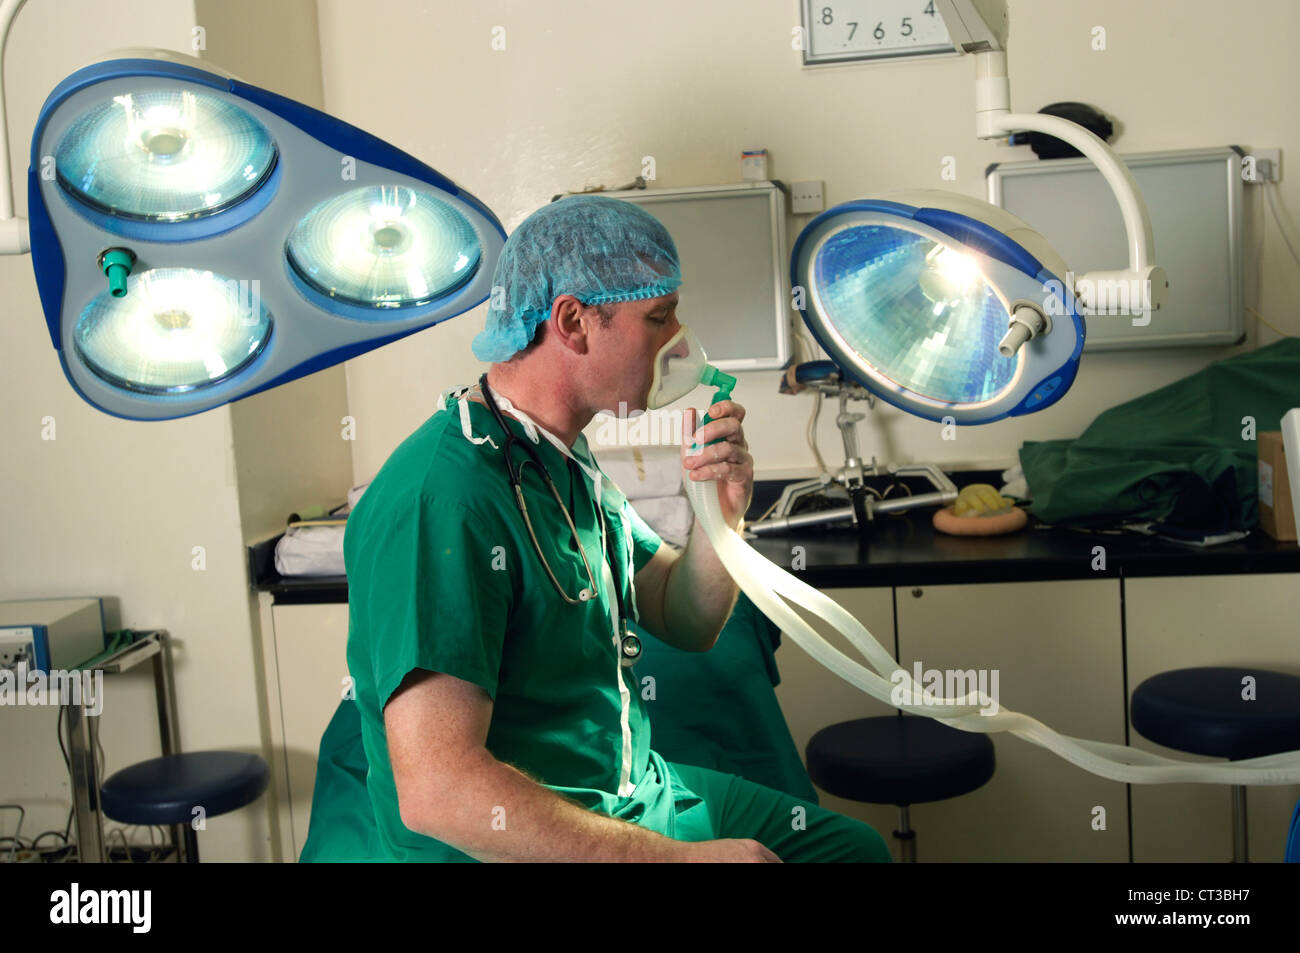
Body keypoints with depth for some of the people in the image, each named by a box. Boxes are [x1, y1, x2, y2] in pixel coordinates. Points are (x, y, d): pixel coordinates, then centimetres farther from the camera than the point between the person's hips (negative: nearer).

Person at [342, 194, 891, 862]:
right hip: (514, 846, -9)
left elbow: (687, 625, 14)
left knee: (855, 845, 13)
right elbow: (437, 791, -31)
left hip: (631, 794, 9)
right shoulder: (440, 500, -24)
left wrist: (720, 513, -6)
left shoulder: (567, 464, 8)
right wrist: (685, 857, -26)